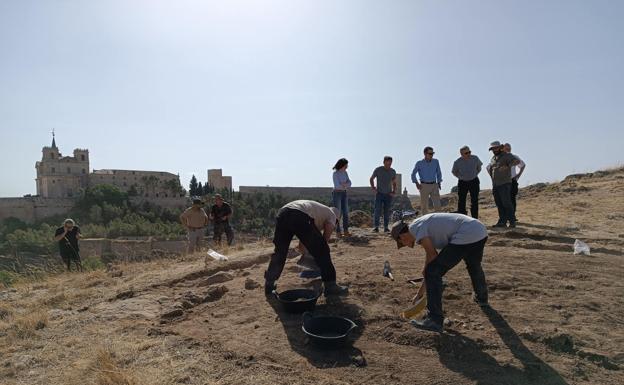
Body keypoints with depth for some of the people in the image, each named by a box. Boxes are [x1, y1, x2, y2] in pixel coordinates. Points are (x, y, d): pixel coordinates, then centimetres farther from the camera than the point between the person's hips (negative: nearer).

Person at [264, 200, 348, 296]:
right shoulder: (332, 215, 27)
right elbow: (325, 237, 18)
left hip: (282, 213, 7)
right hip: (300, 217, -7)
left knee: (279, 252, 23)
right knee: (322, 252, 9)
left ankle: (269, 285, 30)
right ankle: (330, 286, 16)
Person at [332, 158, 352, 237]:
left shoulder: (345, 172, 9)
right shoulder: (335, 173, -14)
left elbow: (349, 183, 2)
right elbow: (337, 185, -22)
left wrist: (344, 184, -19)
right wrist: (346, 185, -11)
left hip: (344, 194, 7)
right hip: (337, 194, -7)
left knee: (345, 212, 2)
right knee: (337, 213, -5)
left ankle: (346, 231, 5)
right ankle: (338, 232, 2)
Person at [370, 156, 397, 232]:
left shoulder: (393, 171, 4)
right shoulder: (378, 170, -4)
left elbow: (394, 183, 17)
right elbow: (371, 179, 9)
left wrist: (394, 191, 3)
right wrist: (373, 188, -1)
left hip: (388, 194, 2)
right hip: (379, 194, -2)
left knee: (387, 212, 4)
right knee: (377, 211, -9)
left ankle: (386, 227, 10)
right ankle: (376, 227, -5)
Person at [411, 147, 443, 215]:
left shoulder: (436, 162, 4)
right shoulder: (419, 163, -3)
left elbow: (439, 173, 17)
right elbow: (413, 174, 4)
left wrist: (439, 183, 8)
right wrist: (417, 183, -7)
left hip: (434, 185, 2)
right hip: (424, 186, -2)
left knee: (437, 204, -3)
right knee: (424, 205, 1)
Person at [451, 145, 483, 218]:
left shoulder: (475, 158, -10)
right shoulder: (457, 162, -15)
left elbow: (479, 167, 11)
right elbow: (454, 172, 5)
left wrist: (474, 174, 10)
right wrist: (461, 177, 5)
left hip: (474, 182, 1)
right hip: (462, 183, -1)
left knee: (474, 201, 1)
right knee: (461, 202, 1)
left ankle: (475, 219, 8)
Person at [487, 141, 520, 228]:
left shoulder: (506, 156, -3)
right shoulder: (493, 158, 18)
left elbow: (517, 161, -20)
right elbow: (488, 167, 36)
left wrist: (507, 166, -29)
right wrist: (491, 173, 19)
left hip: (504, 184, -7)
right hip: (495, 185, 7)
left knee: (506, 203, -10)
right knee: (499, 205, 7)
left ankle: (512, 222, -5)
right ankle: (502, 222, 11)